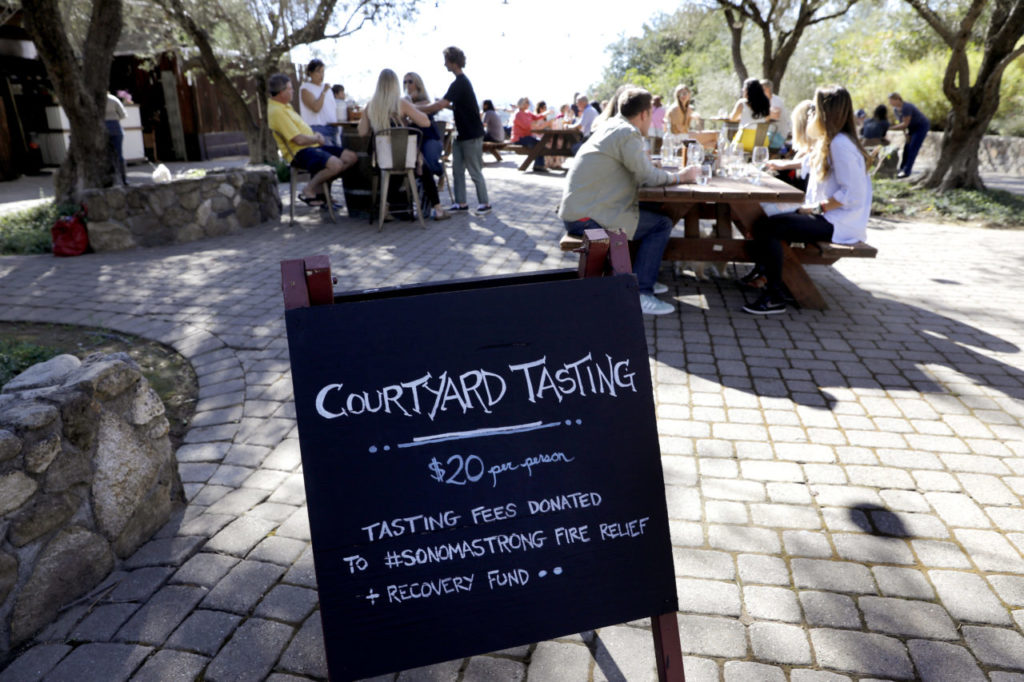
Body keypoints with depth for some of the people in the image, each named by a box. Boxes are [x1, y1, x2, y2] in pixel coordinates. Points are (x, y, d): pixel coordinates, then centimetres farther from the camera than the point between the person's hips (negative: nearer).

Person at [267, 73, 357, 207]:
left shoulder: (284, 105, 16)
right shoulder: (277, 111, -17)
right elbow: (299, 139, -23)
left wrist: (316, 135, 7)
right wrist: (317, 139, -5)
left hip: (311, 146, 11)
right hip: (299, 152, -11)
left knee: (351, 157, 2)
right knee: (335, 164, -34)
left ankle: (319, 187, 5)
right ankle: (308, 190, -9)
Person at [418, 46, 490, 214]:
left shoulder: (460, 83, -19)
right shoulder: (461, 81, 12)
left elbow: (439, 106, -26)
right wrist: (447, 105, 7)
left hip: (471, 135, -9)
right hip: (461, 133, 9)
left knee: (475, 171, -1)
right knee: (457, 170, 9)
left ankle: (484, 203, 9)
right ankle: (461, 203, 15)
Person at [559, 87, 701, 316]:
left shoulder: (612, 127, 18)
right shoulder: (627, 134, -12)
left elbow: (638, 172, 24)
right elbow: (649, 176, -12)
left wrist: (674, 175, 20)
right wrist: (680, 176, 4)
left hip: (576, 210, 10)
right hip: (586, 218, -10)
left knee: (649, 212, 22)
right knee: (662, 224, -6)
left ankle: (641, 278, 26)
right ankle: (640, 293, -7)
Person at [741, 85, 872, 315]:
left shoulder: (841, 144, -15)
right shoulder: (828, 142, 17)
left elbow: (852, 195, -21)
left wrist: (817, 208, -15)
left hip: (840, 224, -10)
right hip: (825, 217, 10)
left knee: (767, 227, -21)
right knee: (762, 222, 1)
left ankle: (774, 298, -16)